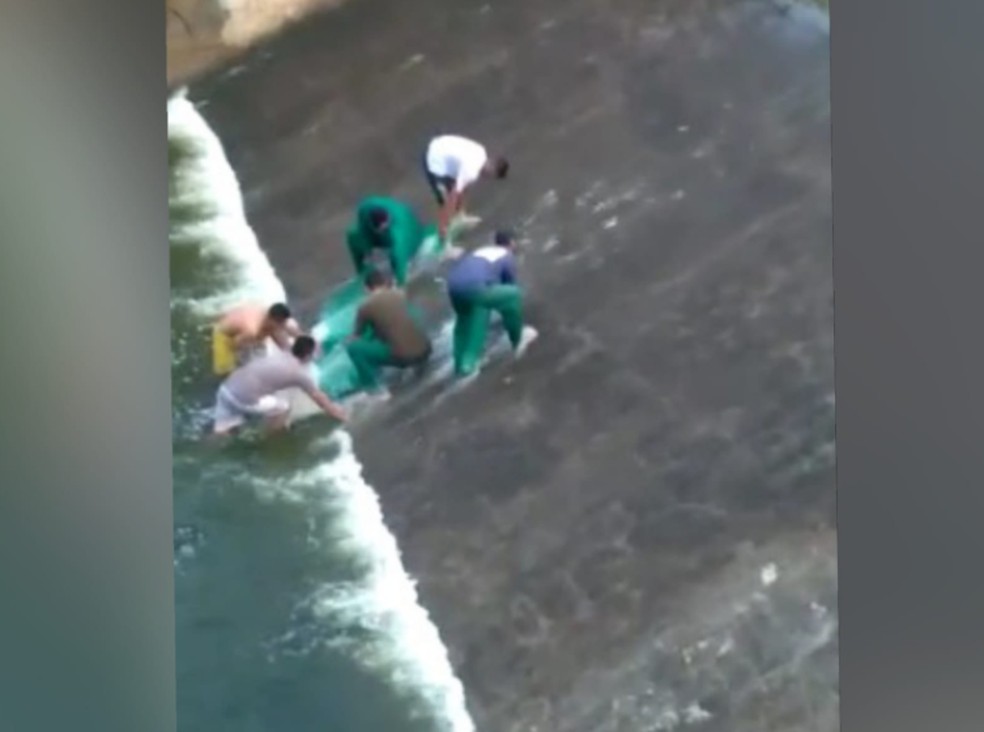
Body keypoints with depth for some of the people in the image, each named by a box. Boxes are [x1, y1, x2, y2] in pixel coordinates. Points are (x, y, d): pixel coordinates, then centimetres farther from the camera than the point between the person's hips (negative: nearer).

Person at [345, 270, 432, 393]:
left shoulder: (366, 306, 0)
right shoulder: (400, 295, 13)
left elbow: (358, 333, 18)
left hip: (403, 358, -5)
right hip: (425, 352, 5)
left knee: (352, 346, 3)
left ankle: (373, 387, 4)